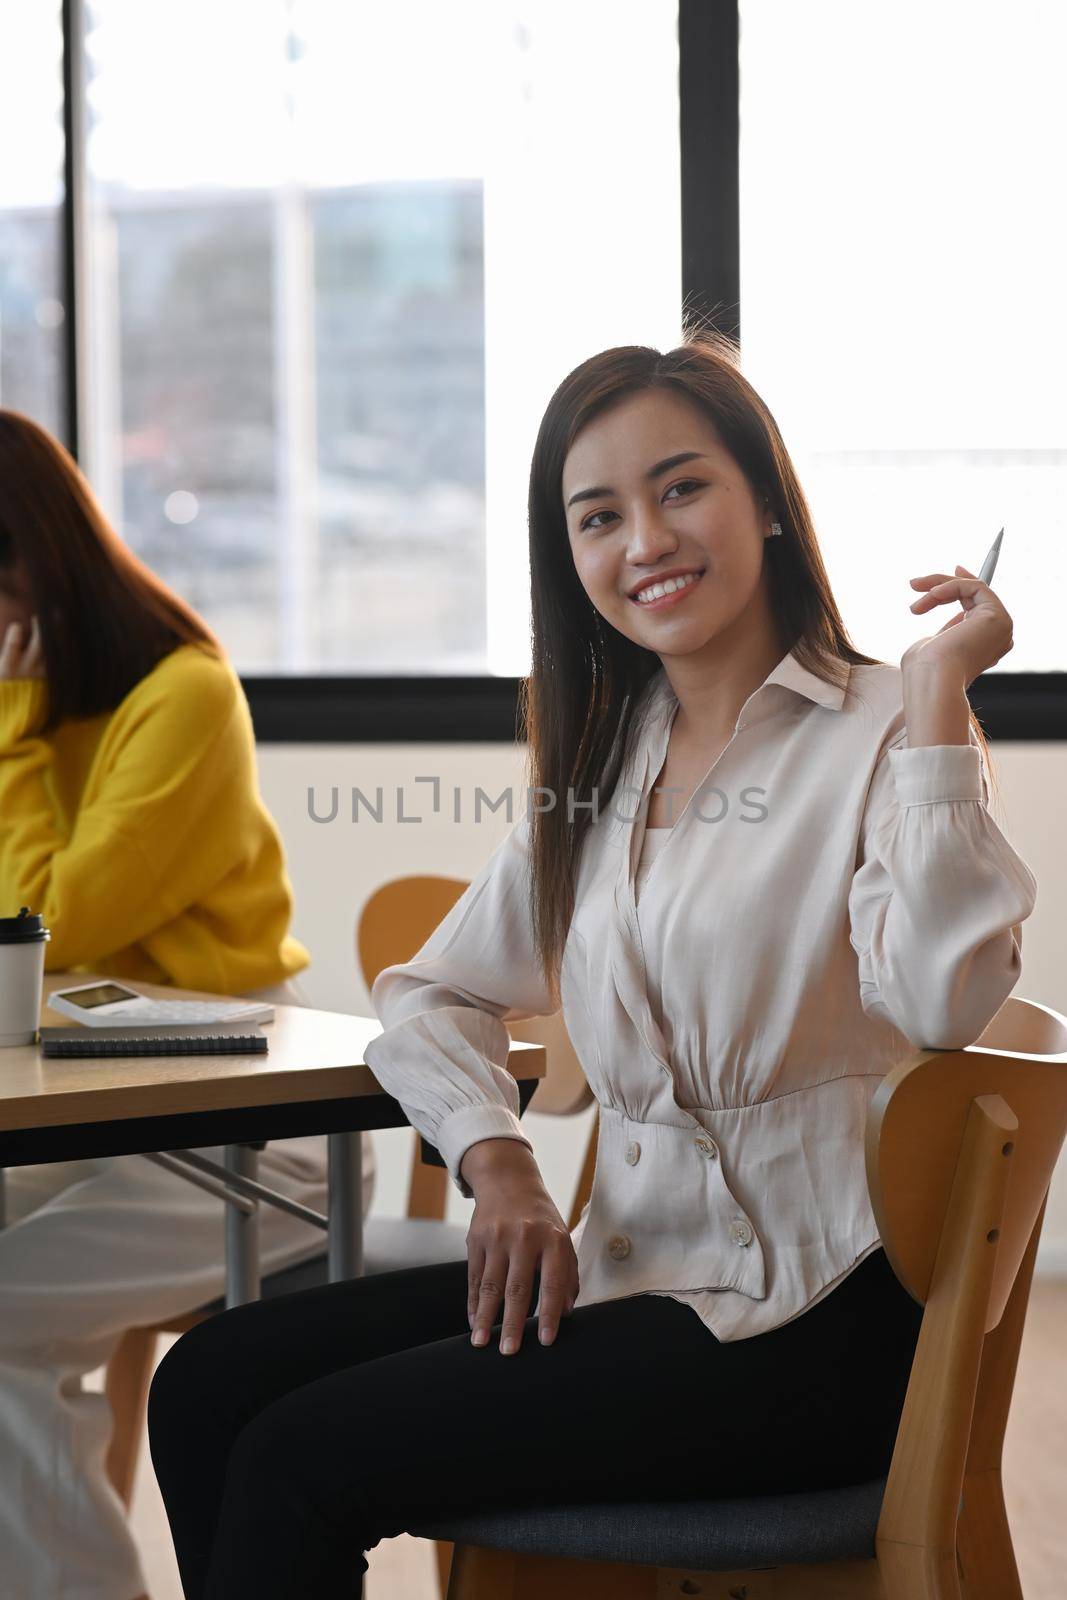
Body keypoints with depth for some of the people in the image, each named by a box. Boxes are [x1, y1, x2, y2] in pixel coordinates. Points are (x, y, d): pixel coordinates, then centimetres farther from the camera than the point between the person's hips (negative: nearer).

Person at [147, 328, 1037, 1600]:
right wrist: (501, 1170, -3)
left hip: (814, 1318, -7)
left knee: (304, 1459, -16)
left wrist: (935, 692, -21)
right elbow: (434, 996, 16)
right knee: (209, 1386, -7)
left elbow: (943, 999, -25)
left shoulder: (883, 733, -6)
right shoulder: (599, 768, 16)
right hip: (630, 1271, 7)